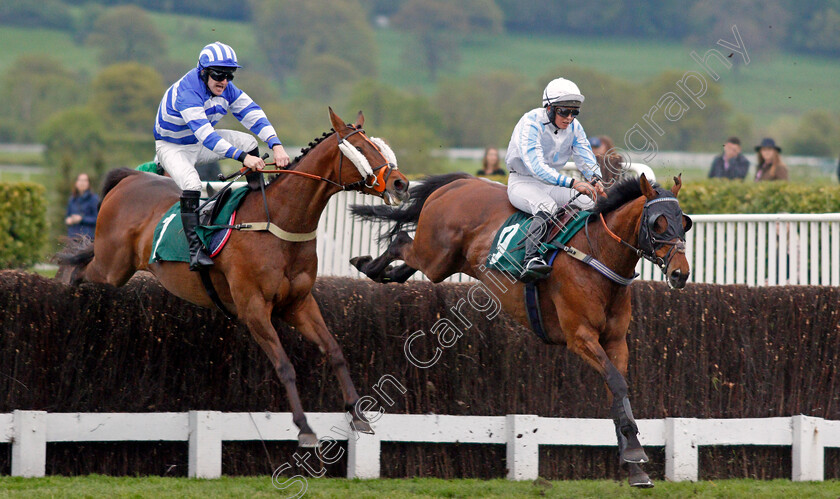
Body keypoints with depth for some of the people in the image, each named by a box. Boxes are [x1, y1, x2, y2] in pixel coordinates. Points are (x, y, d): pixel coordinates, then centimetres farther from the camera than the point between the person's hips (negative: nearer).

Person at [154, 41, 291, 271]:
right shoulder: (187, 92, -34)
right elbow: (205, 135, -44)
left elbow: (253, 114, -16)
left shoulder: (226, 89, -9)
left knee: (249, 142, -8)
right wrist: (242, 156, -52)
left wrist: (276, 146, -33)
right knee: (191, 184, -33)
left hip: (201, 144, 7)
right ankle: (195, 248, -34)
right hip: (172, 147, -7)